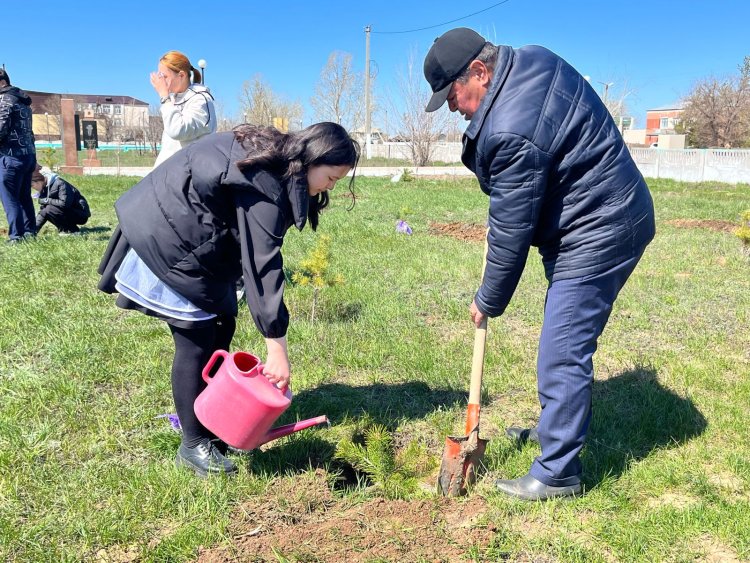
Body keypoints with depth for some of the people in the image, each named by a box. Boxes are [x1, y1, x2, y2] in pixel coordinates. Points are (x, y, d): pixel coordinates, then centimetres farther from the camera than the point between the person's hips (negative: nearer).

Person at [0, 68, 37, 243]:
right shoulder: (23, 101, 20)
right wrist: (32, 158, 19)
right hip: (29, 154, 9)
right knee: (24, 197, 13)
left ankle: (16, 236, -8)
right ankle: (29, 233, 16)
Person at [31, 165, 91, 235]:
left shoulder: (60, 184, -19)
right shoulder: (45, 187, 7)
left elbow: (64, 203, -30)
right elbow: (42, 209, 9)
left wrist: (47, 200, -18)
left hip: (81, 215, -9)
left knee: (49, 210, -23)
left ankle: (72, 230, -12)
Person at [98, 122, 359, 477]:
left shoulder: (273, 157, 2)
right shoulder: (265, 186, -26)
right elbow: (262, 265, -30)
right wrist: (277, 348, -29)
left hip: (191, 233, 10)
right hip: (168, 237, -10)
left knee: (222, 325, 10)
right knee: (197, 338, -6)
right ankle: (194, 445, 8)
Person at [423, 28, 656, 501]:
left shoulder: (512, 131, -28)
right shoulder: (533, 59, 3)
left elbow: (510, 231, -21)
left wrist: (489, 301, -7)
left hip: (596, 233, -11)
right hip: (608, 216, 11)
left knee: (562, 354, -6)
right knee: (565, 340, 20)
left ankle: (557, 474, 7)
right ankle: (556, 427, 38)